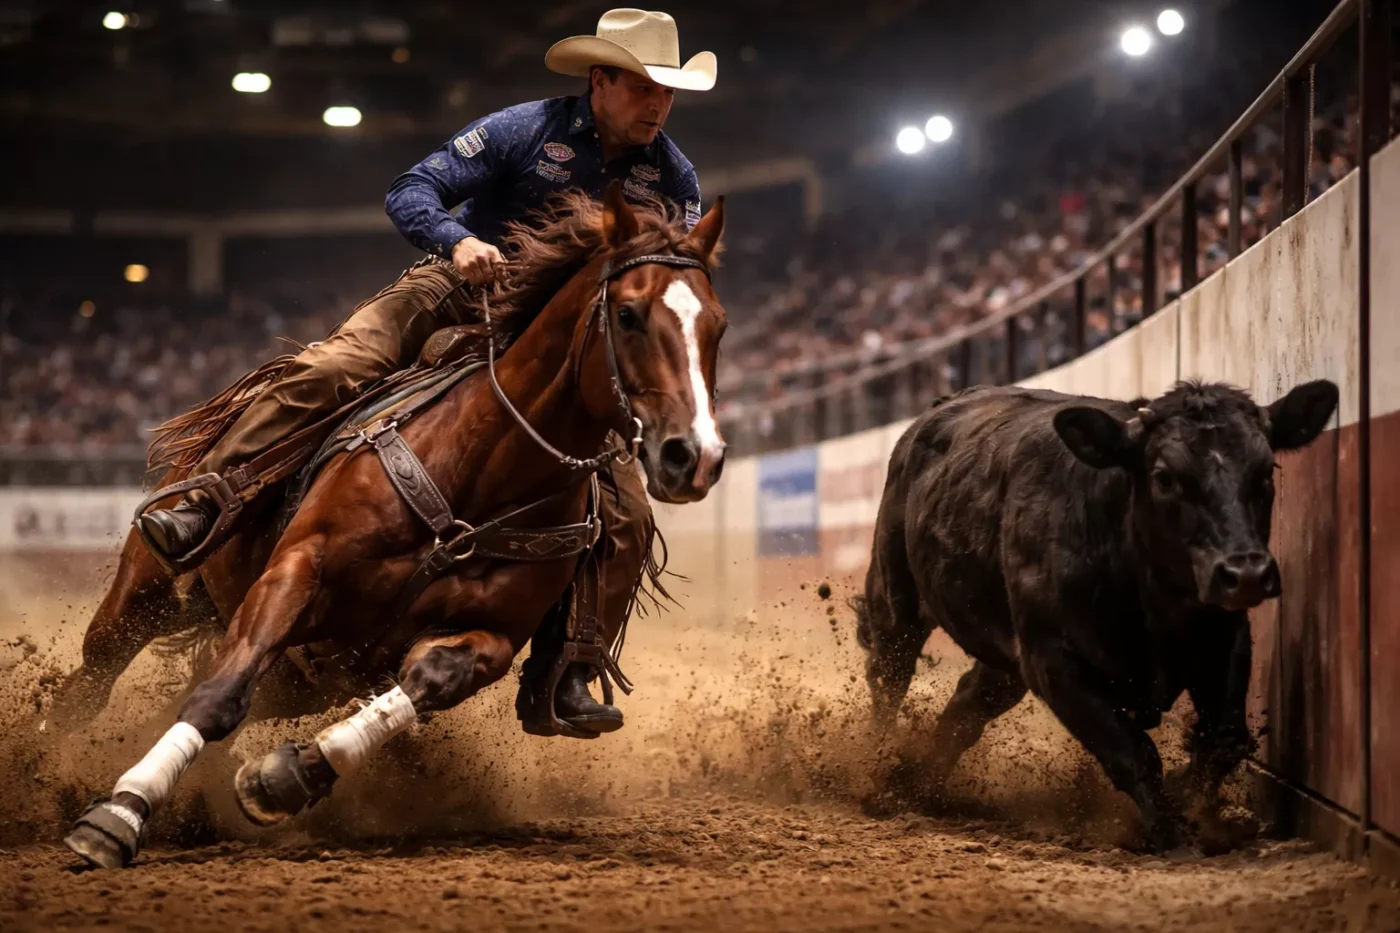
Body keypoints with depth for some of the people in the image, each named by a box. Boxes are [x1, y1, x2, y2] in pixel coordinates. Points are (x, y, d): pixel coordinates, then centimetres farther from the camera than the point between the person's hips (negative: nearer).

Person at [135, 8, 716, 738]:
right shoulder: (525, 131, -10)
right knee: (330, 368, -28)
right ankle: (201, 509, -23)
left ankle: (559, 679, -4)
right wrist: (457, 239, -34)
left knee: (626, 520, -10)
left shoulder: (672, 177, -2)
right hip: (465, 290, -3)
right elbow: (411, 191, -13)